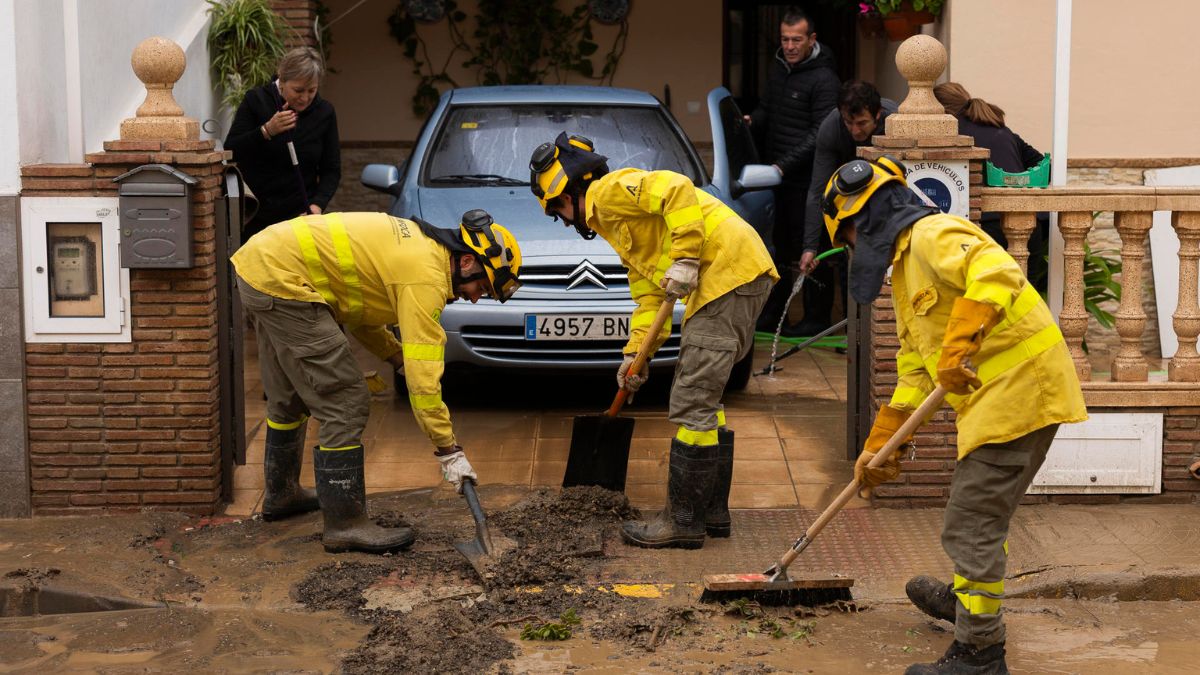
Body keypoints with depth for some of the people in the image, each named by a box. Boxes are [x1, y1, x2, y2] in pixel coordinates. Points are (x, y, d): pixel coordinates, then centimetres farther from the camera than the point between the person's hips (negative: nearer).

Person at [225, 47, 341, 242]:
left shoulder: (324, 112, 2)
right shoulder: (255, 101, -4)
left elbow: (331, 170, 4)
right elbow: (230, 153, -9)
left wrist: (317, 204, -13)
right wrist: (267, 131, -23)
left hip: (299, 217, 1)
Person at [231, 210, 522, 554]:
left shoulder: (414, 242, 14)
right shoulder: (426, 275, -16)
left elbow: (358, 310, 20)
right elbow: (422, 376, -19)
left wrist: (399, 356, 8)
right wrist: (449, 450, -14)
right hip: (282, 278, -11)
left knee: (289, 398, 26)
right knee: (345, 405, -7)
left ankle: (280, 494, 43)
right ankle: (345, 524, 0)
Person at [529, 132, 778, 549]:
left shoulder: (609, 191, -4)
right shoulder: (616, 224, 27)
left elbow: (677, 191, -21)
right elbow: (649, 296, 24)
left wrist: (685, 259, -22)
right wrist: (636, 353, 14)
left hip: (728, 272, -11)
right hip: (740, 278, 11)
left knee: (691, 405, -7)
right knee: (702, 400, 17)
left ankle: (684, 520, -2)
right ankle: (712, 512, 23)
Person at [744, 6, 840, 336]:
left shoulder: (824, 79, -13)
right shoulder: (777, 68, 11)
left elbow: (820, 133, -16)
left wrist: (785, 165, -22)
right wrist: (752, 120, 0)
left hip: (806, 179, -7)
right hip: (776, 174, 7)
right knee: (780, 245, 14)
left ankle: (816, 318, 8)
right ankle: (772, 314, 23)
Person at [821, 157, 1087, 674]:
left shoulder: (932, 235, -11)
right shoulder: (905, 271, 21)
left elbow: (997, 274, -32)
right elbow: (913, 375, 24)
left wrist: (957, 350, -37)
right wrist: (879, 447, 24)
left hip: (1019, 387, -10)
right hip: (993, 398, 10)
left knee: (970, 525, -5)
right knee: (982, 511, 28)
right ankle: (963, 597, 49)